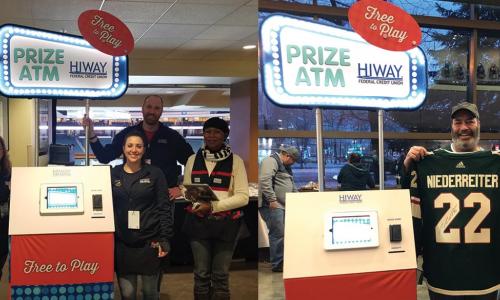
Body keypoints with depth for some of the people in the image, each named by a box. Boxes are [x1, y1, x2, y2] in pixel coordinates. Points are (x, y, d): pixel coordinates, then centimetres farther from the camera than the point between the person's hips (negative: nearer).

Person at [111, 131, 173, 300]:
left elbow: (164, 208, -2)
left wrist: (165, 239, -8)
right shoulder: (113, 174, 5)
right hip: (122, 243, 1)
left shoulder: (155, 174, 0)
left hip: (150, 241, -1)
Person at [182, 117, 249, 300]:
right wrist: (196, 205, -12)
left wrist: (213, 206, -17)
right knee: (201, 273, 9)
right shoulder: (193, 159, 9)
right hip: (198, 222, 2)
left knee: (220, 275, 5)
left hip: (226, 224, -2)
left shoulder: (235, 161, -1)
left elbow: (243, 196, -7)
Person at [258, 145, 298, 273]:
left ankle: (283, 261, 16)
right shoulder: (271, 161, -9)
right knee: (278, 234, -10)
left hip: (283, 205, 10)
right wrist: (272, 199, -25)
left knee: (282, 234, 9)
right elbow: (265, 180, -23)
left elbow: (292, 185, 33)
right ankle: (277, 264, -3)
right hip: (272, 205, -10)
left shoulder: (285, 166, 23)